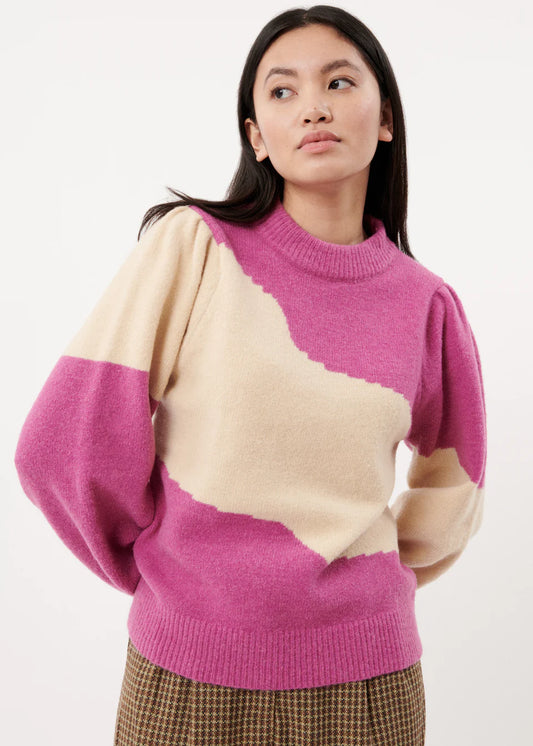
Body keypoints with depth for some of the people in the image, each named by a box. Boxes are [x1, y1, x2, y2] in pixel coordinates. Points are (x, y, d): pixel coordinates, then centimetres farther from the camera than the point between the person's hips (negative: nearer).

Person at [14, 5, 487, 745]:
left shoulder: (424, 302, -2)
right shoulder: (192, 245, -10)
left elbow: (452, 485, 15)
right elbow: (66, 447, -10)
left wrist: (361, 583, 9)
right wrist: (184, 581, 0)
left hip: (366, 678, 2)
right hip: (188, 678, -1)